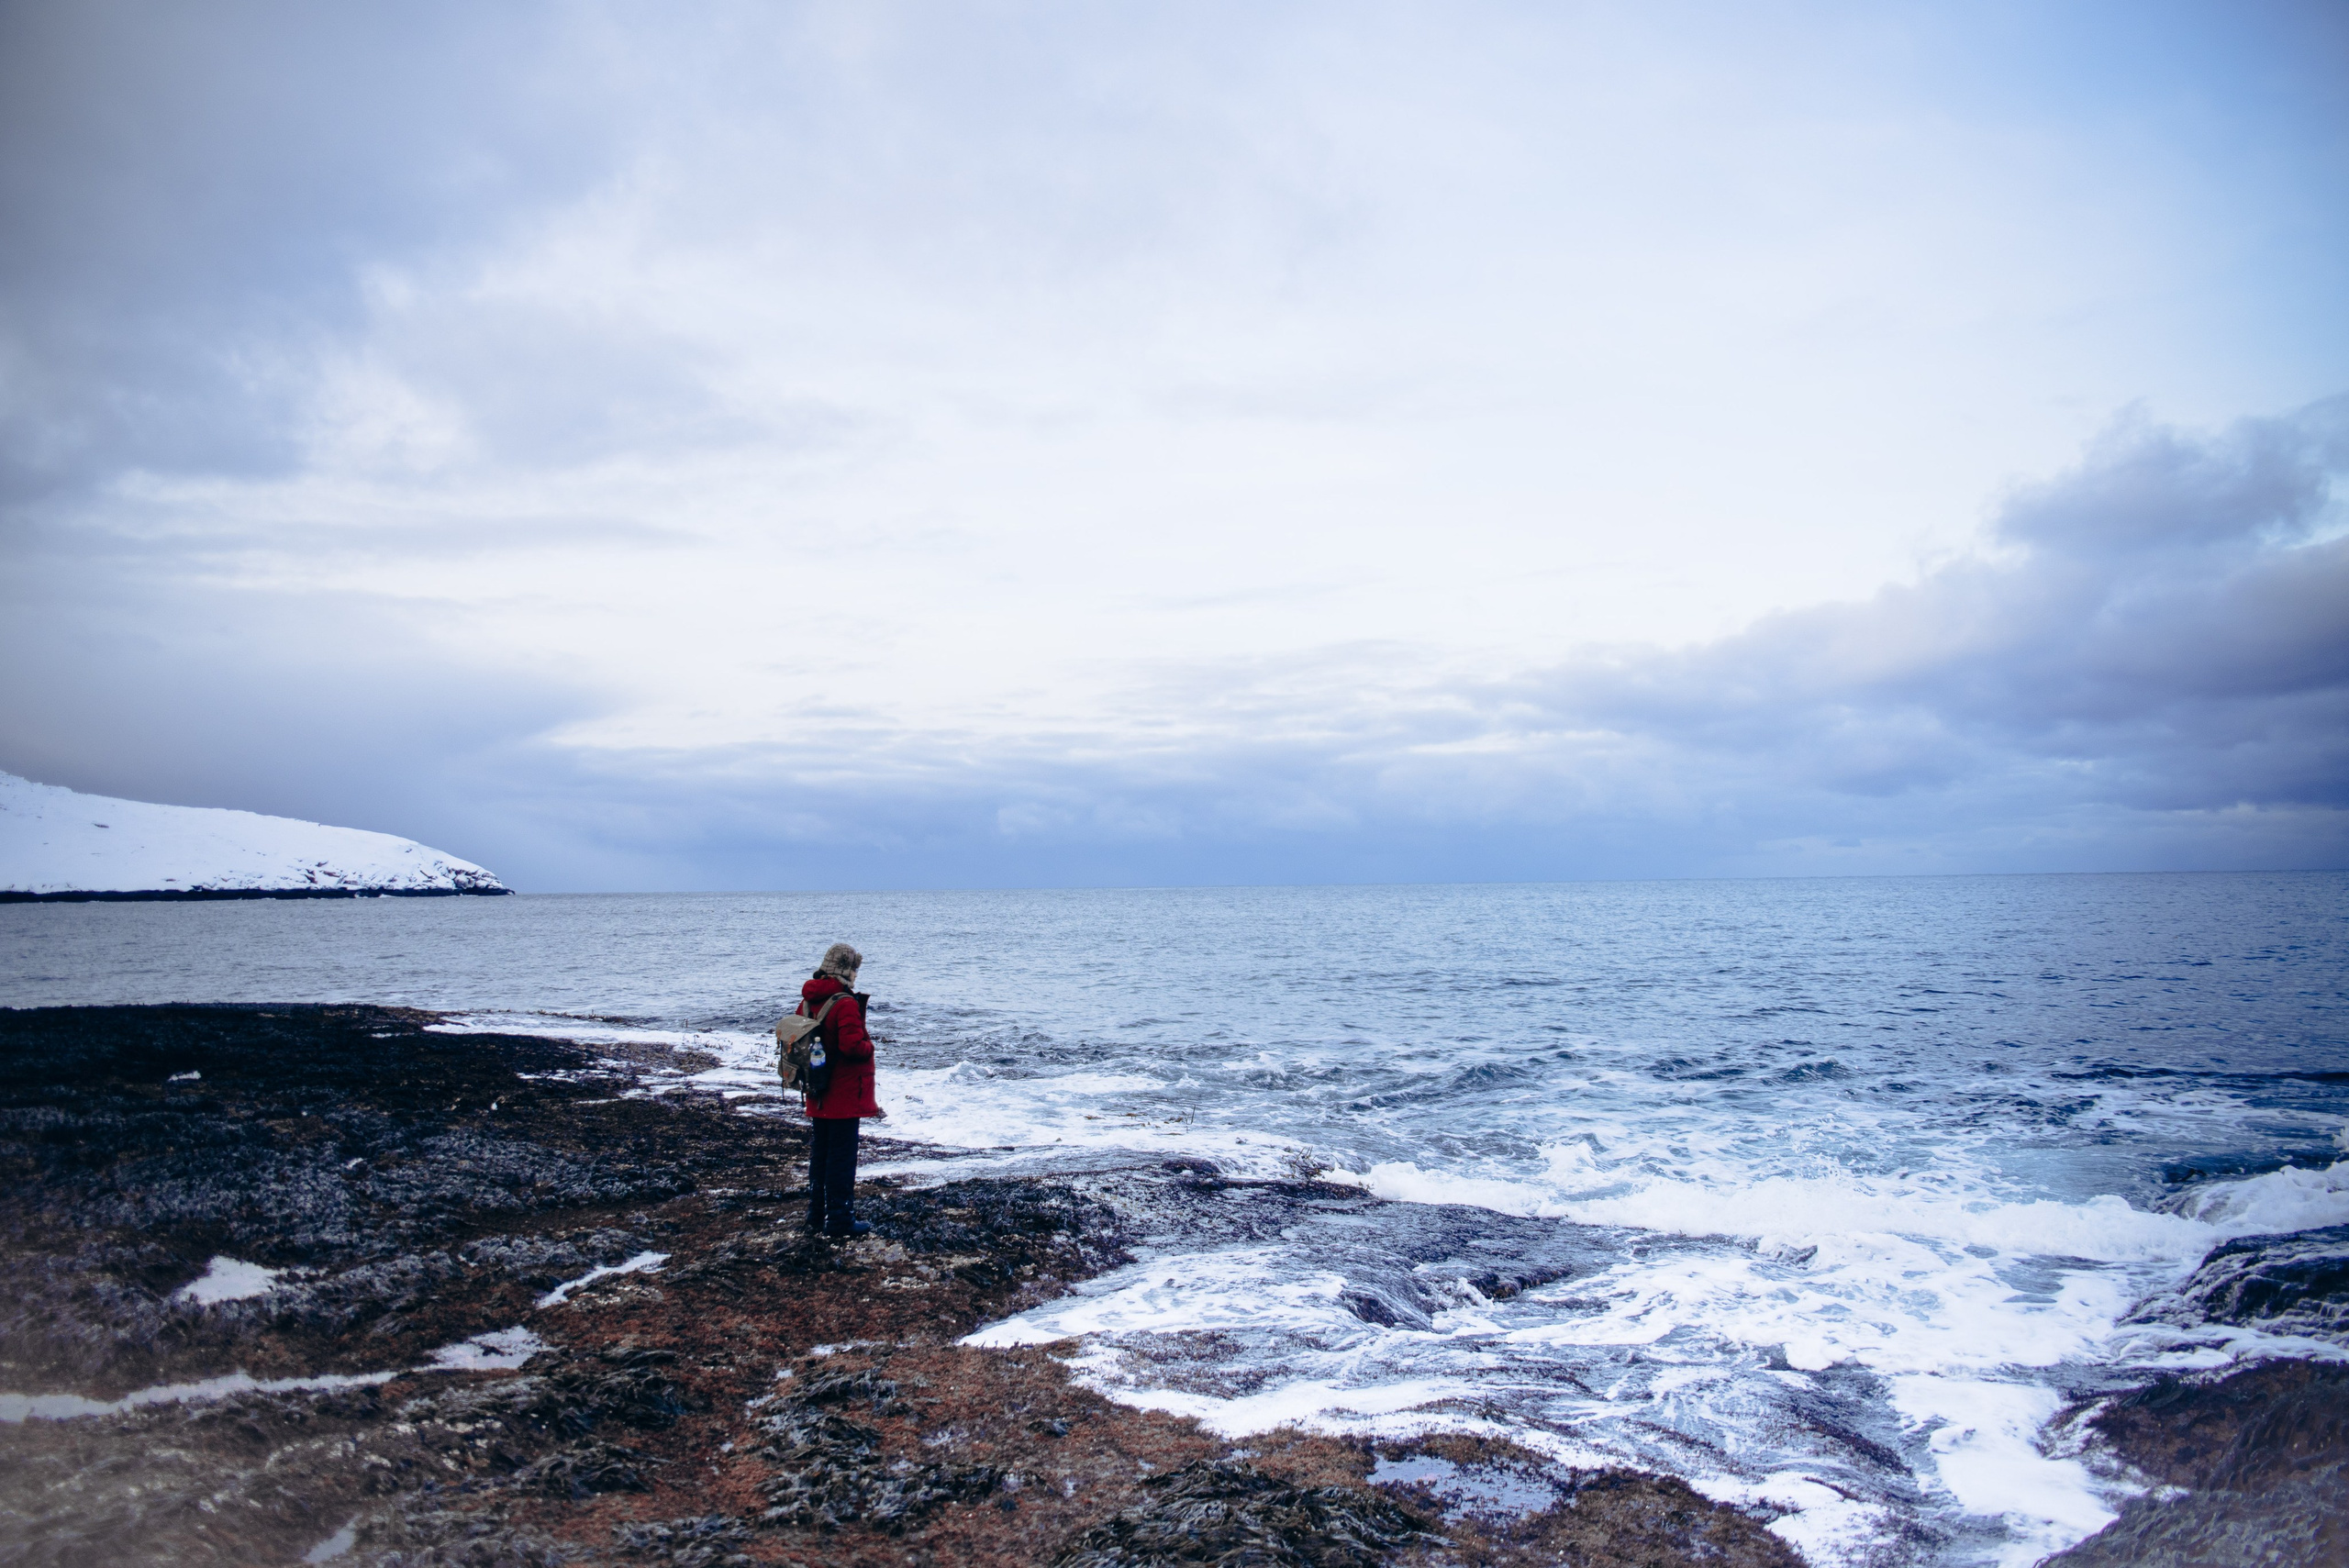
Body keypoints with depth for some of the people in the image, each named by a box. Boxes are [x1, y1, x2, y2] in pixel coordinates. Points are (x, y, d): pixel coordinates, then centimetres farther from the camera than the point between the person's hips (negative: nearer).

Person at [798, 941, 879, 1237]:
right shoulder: (846, 1003, -20)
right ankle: (840, 1219, 4)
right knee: (842, 1156, -1)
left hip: (818, 1096, 8)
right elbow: (853, 1045, -27)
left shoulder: (808, 1000, 5)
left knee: (819, 1153, 17)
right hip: (844, 1095, -8)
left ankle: (817, 1213, 26)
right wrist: (869, 1046, -8)